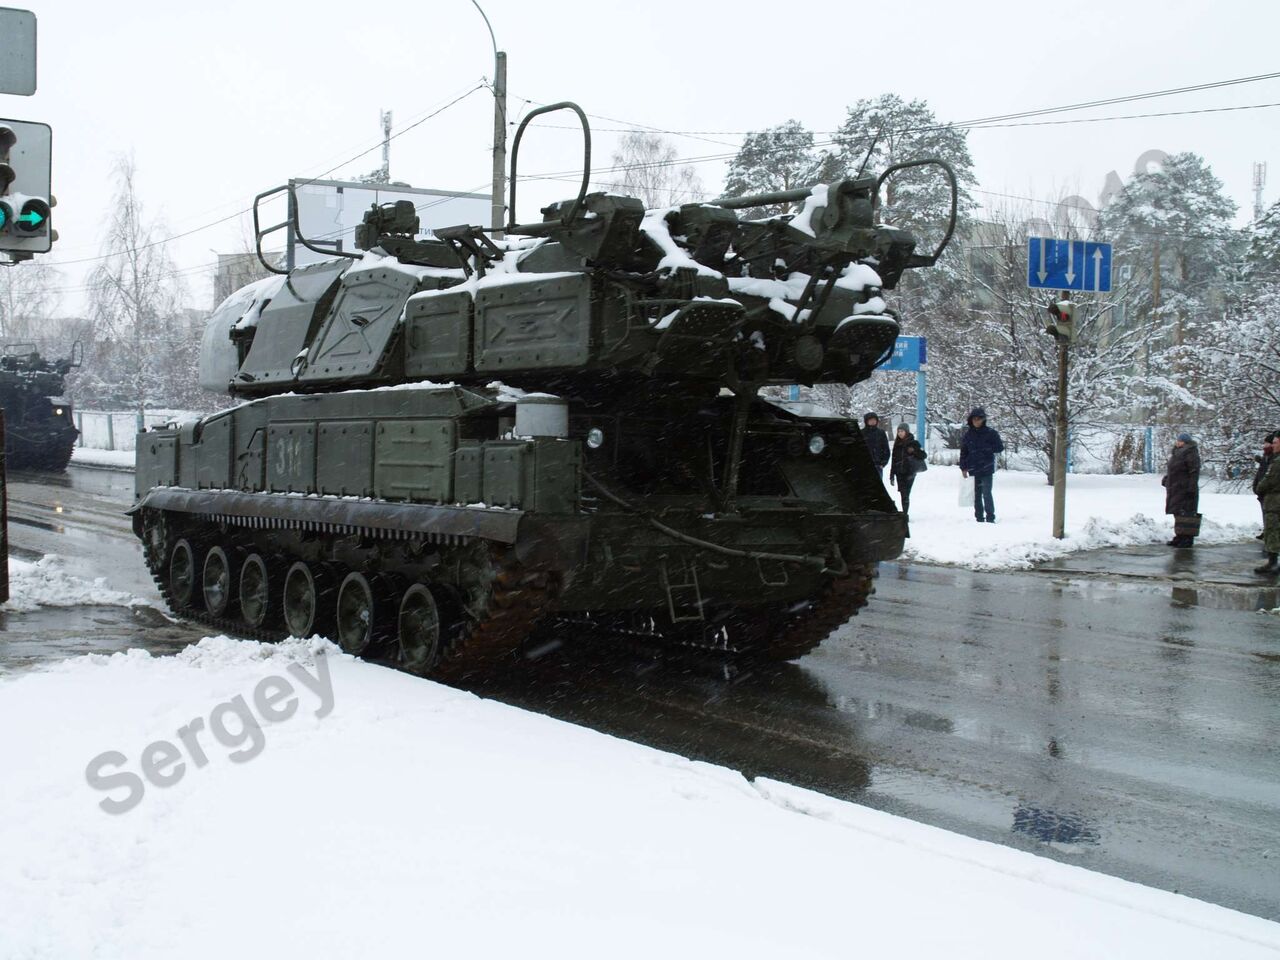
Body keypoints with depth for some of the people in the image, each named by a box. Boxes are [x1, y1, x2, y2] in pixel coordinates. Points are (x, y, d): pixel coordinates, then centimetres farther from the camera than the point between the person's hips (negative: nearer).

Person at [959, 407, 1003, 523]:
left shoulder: (990, 433, -1)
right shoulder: (968, 435, 7)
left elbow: (1000, 448, 0)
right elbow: (963, 452, 10)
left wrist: (986, 448, -11)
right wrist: (963, 468, 4)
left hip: (987, 469, -4)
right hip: (973, 470, 4)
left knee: (986, 493, -10)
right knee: (976, 495, 7)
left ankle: (990, 518, -4)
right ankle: (979, 518, 12)